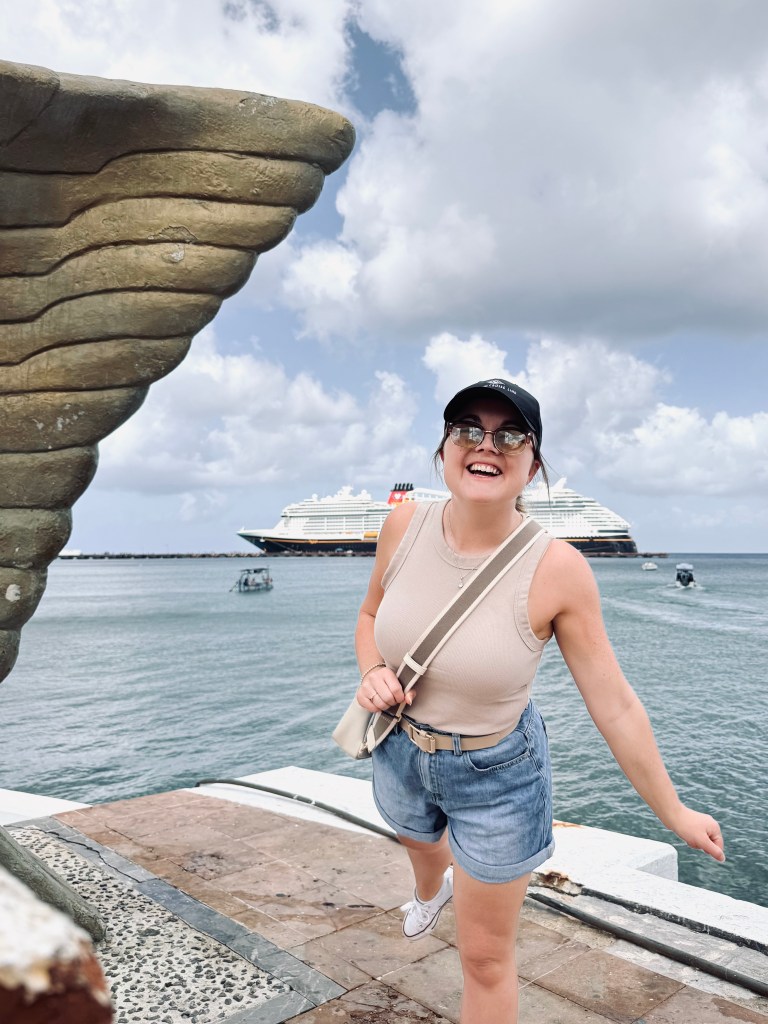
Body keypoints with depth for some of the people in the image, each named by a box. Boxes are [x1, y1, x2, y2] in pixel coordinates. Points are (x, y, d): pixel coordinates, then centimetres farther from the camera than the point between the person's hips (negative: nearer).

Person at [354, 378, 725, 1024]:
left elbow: (615, 705, -17)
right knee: (421, 844, 37)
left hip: (498, 776, -4)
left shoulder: (558, 570, -27)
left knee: (487, 959, 11)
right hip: (400, 752, 5)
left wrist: (674, 813, -8)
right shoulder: (405, 525, -16)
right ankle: (431, 891, 76)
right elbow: (371, 615, 3)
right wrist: (373, 672, -18)